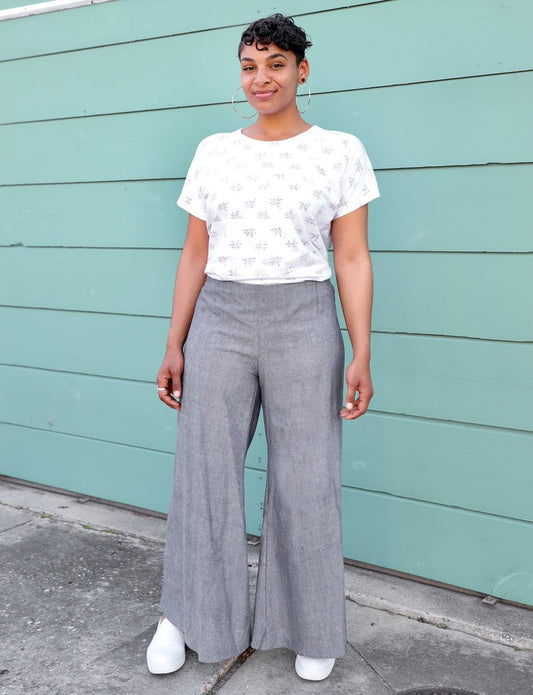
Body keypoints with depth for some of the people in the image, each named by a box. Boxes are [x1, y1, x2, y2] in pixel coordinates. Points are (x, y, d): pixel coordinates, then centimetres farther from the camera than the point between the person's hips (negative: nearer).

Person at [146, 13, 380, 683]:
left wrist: (361, 354, -7)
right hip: (219, 322, 2)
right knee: (204, 473, 6)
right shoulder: (213, 151, 9)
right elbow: (194, 255, 10)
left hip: (304, 325, -2)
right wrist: (174, 346, 5)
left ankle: (310, 627, 27)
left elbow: (352, 259, 0)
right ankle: (182, 614, 28)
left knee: (305, 481, 4)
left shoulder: (340, 151, 3)